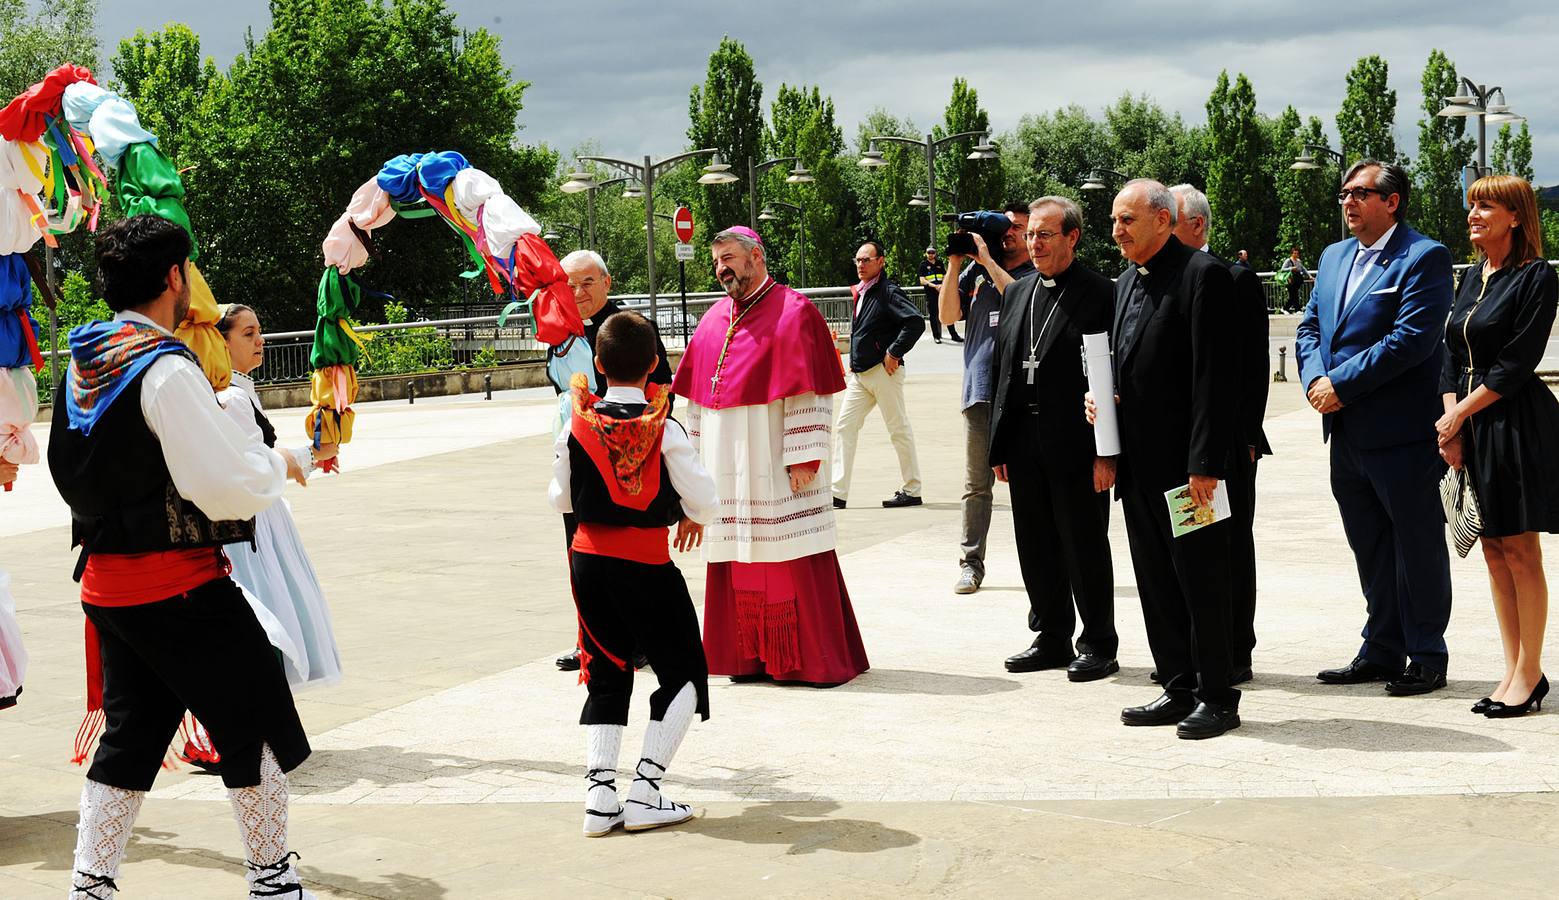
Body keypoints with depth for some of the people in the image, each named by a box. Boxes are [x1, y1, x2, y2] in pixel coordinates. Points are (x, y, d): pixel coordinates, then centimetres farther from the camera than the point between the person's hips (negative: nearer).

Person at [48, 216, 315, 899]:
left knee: (130, 733, 16)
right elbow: (226, 486, -21)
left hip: (106, 579, 8)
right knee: (257, 725, 7)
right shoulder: (166, 370, -19)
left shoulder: (83, 365, 7)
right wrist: (281, 463, -2)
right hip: (178, 585, -8)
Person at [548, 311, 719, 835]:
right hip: (645, 561, -4)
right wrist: (694, 517, 13)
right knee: (683, 673, 9)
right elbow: (703, 497, -9)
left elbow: (559, 498, 8)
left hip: (588, 557, 4)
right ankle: (644, 793, 1)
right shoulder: (663, 429, -11)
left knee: (606, 676, 14)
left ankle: (600, 796, 6)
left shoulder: (578, 426, -2)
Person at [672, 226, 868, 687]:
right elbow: (697, 397, 17)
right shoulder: (714, 320, 14)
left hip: (775, 465, -6)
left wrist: (803, 457, -17)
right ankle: (748, 656, 16)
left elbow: (810, 391, -11)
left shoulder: (794, 312, -5)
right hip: (726, 466, 6)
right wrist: (698, 455, 11)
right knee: (738, 562, 8)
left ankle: (814, 658, 4)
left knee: (792, 558, -4)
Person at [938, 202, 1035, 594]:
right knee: (976, 485, 5)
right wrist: (955, 263, 3)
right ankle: (971, 564, 9)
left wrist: (988, 261, -10)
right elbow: (948, 315, 10)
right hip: (980, 389, 3)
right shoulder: (976, 272, 15)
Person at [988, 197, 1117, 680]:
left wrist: (1106, 452, -15)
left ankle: (1097, 645, 13)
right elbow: (1000, 368, 14)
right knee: (1036, 549, 12)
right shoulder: (1017, 292, 13)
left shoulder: (1099, 294, -7)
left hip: (1076, 446, -6)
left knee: (1085, 549, 2)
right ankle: (1051, 637, 24)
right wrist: (999, 445, 10)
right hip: (1025, 447, 6)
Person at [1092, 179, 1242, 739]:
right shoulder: (1127, 282, 16)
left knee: (1201, 581, -1)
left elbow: (1213, 376, -17)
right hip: (1140, 462, 9)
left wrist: (1205, 463, -20)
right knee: (1156, 583, 13)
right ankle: (1179, 689, 22)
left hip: (1186, 462, -9)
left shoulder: (1202, 275, -12)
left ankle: (1217, 697, 7)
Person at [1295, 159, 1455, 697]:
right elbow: (1309, 327, 14)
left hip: (1402, 431, -7)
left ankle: (1427, 658, 11)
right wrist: (1315, 379, -6)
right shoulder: (1333, 257, 15)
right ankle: (1381, 652, 24)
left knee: (1417, 546, 3)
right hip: (1347, 431, 8)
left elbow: (1412, 338, -19)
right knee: (1370, 549, 15)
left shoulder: (1423, 257, -10)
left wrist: (1341, 384, -18)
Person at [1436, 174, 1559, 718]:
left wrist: (1461, 413, -12)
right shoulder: (1471, 278, 14)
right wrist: (1451, 423, -1)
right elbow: (1453, 357, 12)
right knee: (1493, 551, 9)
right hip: (1469, 426, 8)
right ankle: (1514, 671, 15)